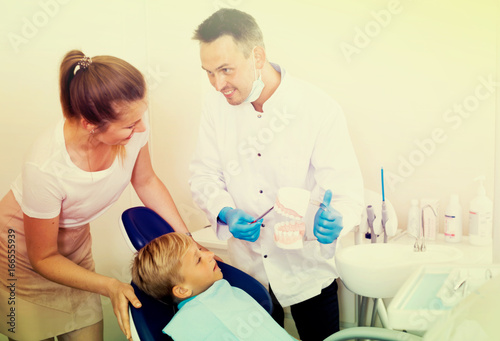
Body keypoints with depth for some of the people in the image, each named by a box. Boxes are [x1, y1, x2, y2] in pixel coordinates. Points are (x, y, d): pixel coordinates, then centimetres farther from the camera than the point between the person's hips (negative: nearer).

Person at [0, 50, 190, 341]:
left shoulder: (132, 125, -26)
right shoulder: (45, 167, -38)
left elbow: (146, 181, -4)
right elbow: (43, 258, -21)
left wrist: (188, 240, -8)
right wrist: (109, 286, -32)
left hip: (76, 239, 5)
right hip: (24, 245, -4)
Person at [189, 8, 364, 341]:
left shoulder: (320, 109, -18)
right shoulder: (217, 105, -6)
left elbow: (346, 189, -17)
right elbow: (204, 175, 0)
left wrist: (333, 220, -38)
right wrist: (226, 213, -19)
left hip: (307, 267, -2)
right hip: (247, 267, 3)